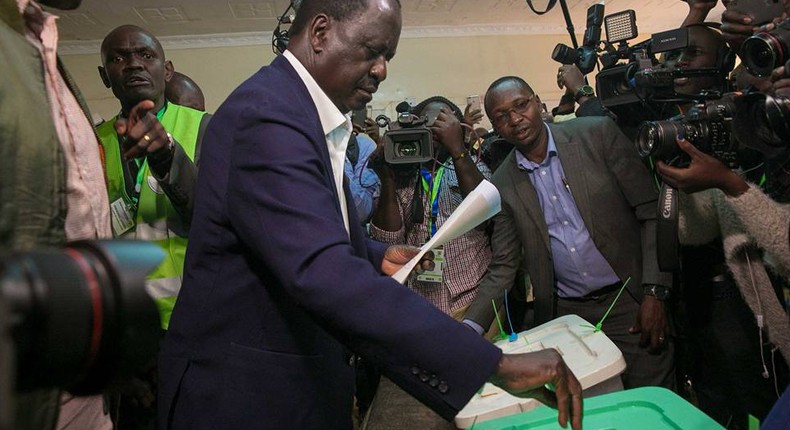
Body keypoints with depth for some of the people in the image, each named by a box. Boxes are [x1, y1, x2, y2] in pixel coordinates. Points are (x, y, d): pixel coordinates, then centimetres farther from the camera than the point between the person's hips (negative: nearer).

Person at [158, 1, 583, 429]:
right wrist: (496, 364, -36)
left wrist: (378, 257, 4)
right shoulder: (267, 114, -24)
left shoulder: (303, 109, 7)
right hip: (244, 394, -9)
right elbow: (324, 275, -37)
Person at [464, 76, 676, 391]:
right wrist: (469, 328, -9)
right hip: (564, 315, 2)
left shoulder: (598, 134, -5)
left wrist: (654, 293, -11)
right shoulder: (503, 184, 1)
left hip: (630, 303, -1)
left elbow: (651, 211, -4)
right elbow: (503, 268, 4)